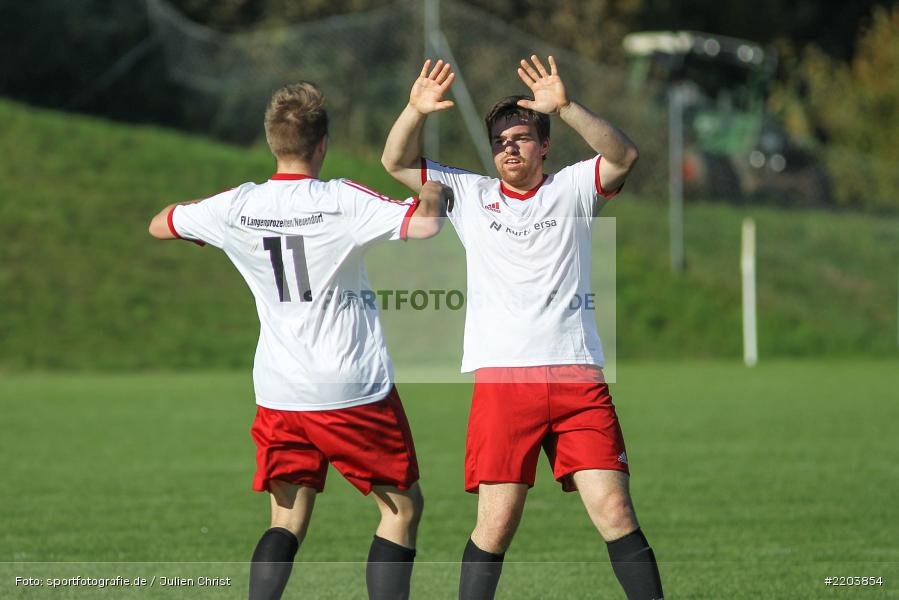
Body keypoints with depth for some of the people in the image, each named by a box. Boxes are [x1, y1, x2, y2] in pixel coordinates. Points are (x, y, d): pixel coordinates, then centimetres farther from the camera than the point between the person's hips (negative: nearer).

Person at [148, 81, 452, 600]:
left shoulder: (236, 207, -1)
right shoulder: (342, 202, -13)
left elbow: (160, 225, 15)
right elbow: (423, 224, -25)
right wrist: (435, 196, -3)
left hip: (278, 394, 4)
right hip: (355, 389, -4)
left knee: (288, 519, 10)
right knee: (403, 507, 9)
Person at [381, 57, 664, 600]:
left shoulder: (571, 189, 10)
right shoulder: (470, 194, 15)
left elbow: (624, 157, -8)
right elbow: (397, 163, 12)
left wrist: (564, 107, -20)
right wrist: (416, 111, -8)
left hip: (578, 379, -1)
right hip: (503, 377, 1)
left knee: (614, 510, -8)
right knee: (497, 520, -6)